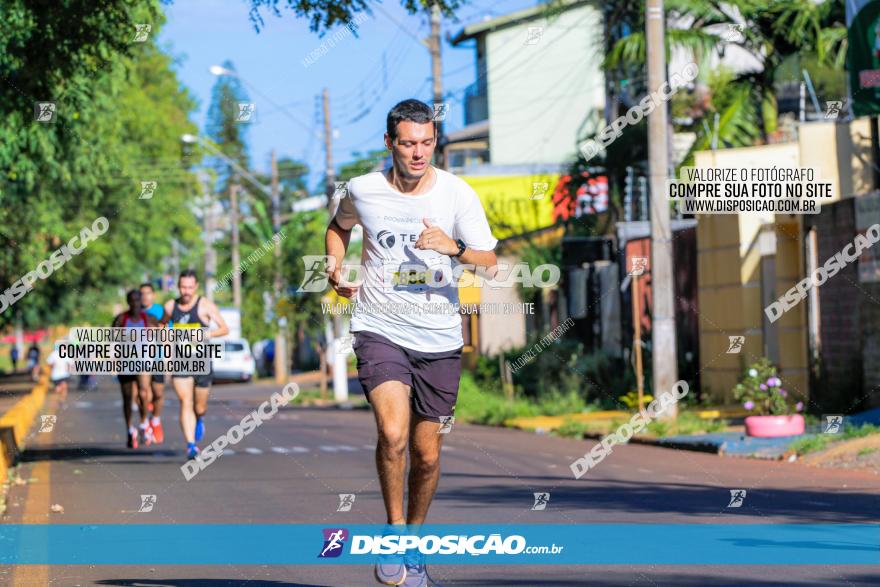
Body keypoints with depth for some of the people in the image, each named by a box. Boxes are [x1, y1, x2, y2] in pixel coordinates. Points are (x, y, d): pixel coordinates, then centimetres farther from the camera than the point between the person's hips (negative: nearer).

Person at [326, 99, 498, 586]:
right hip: (379, 329, -1)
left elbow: (489, 266, -8)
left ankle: (414, 540, 30)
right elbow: (339, 225, 22)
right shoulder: (362, 190, -1)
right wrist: (335, 269, 7)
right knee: (393, 432, -23)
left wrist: (455, 248, -26)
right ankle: (394, 530, -3)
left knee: (427, 453, 7)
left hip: (438, 339, 1)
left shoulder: (458, 194, -5)